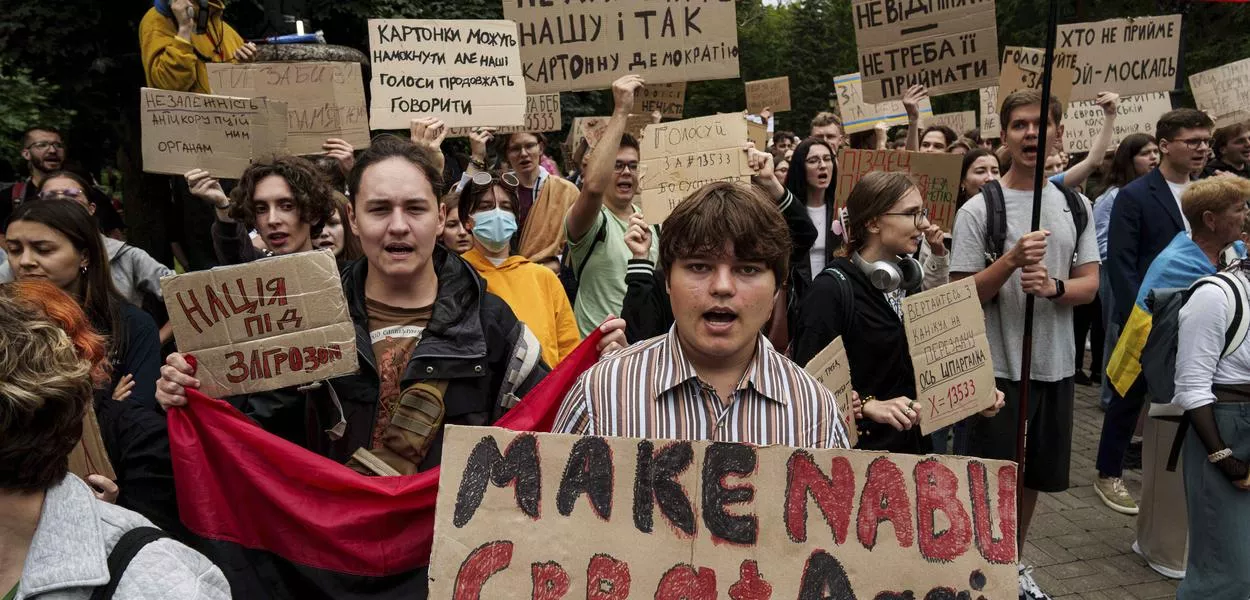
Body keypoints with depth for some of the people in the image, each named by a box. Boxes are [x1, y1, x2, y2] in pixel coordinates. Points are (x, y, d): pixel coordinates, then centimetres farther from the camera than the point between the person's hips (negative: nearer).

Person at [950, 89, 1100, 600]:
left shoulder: (1075, 206, 7)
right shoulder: (978, 209, -8)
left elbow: (1090, 285, 4)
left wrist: (1053, 287, -17)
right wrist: (1011, 260, -25)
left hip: (1055, 365, 5)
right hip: (998, 367, -5)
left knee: (1032, 475, 18)